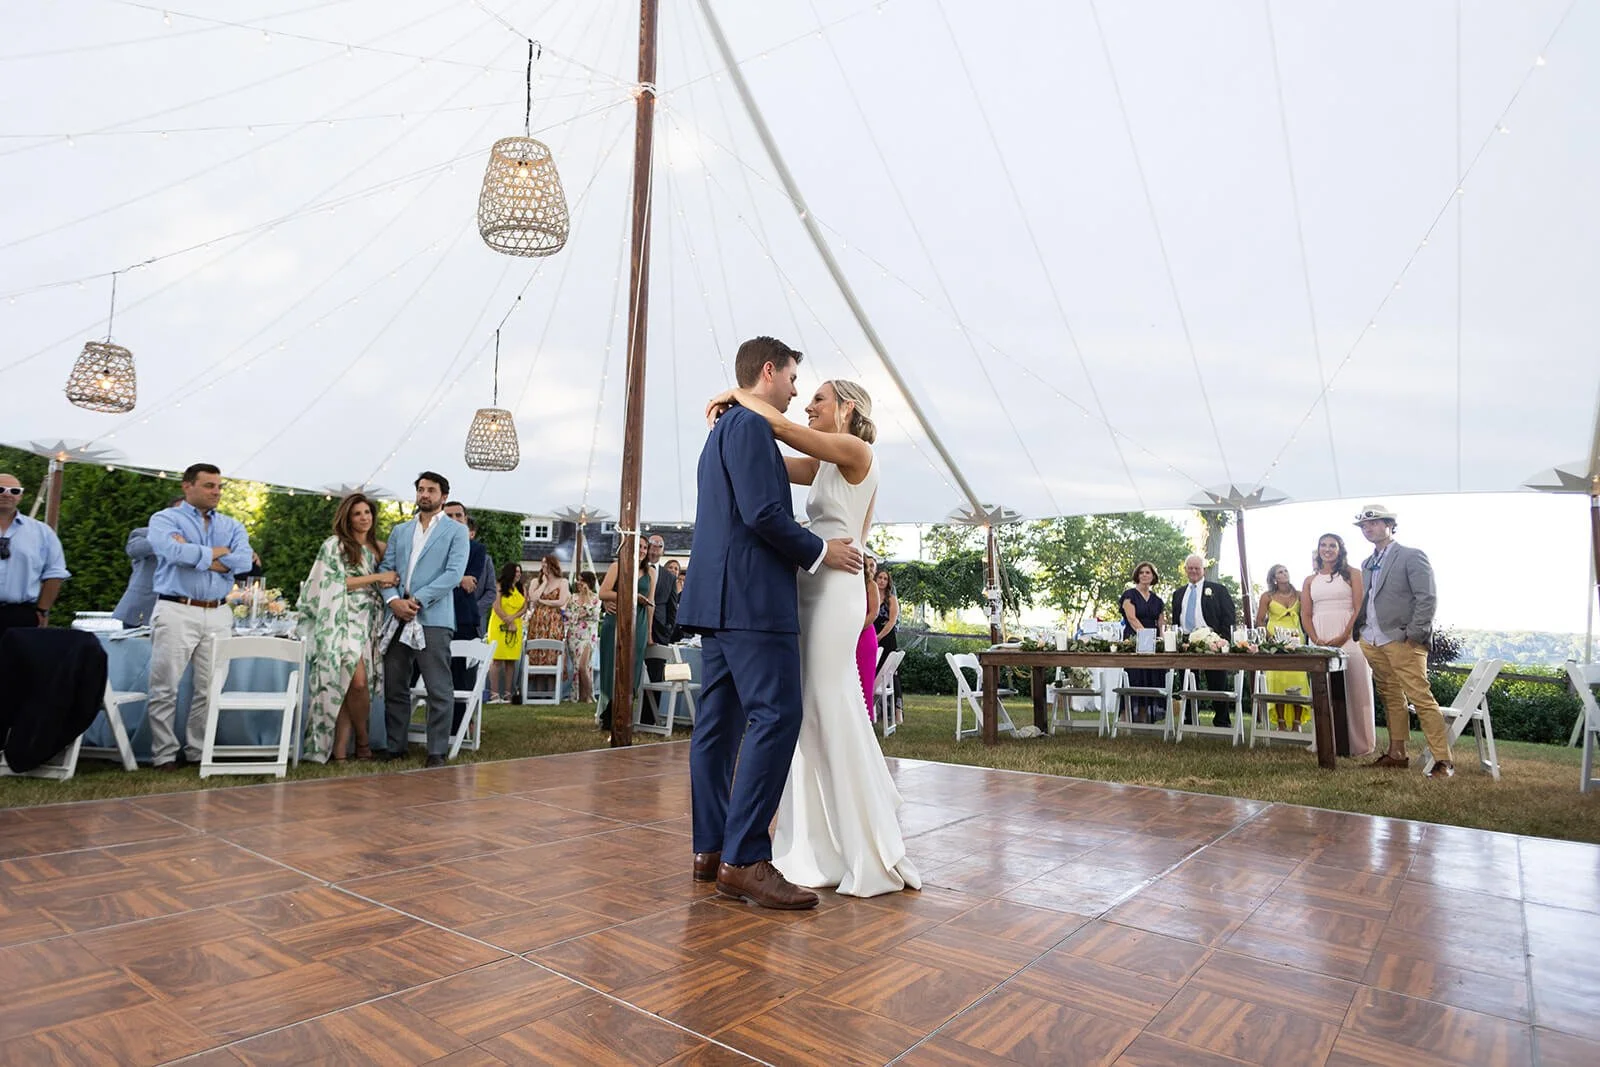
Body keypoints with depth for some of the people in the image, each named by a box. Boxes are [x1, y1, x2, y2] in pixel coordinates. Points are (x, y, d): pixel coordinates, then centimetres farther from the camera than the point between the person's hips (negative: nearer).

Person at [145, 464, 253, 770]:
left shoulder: (232, 526, 14)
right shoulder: (165, 519, 5)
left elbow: (244, 562, -4)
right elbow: (176, 552, -16)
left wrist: (195, 557, -8)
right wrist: (218, 552, -4)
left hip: (219, 614, 4)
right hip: (177, 611, -3)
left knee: (210, 688, 6)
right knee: (165, 687, -1)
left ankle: (198, 751, 15)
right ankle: (165, 754, 7)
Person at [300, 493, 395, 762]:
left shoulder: (379, 548, 16)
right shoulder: (335, 546, 1)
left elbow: (388, 581, 23)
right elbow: (337, 581, -5)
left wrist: (390, 583, -1)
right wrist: (377, 578, -8)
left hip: (369, 623, 5)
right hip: (343, 621, -4)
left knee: (348, 685, 0)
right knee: (357, 680, -16)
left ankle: (340, 748, 3)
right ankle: (362, 740, 2)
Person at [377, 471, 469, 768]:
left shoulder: (456, 531, 5)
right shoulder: (399, 531, 19)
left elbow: (454, 573, -7)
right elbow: (386, 568, 12)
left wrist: (417, 600, -14)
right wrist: (393, 600, -7)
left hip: (433, 618, -5)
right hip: (397, 617, 5)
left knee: (439, 690, -5)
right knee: (394, 687, 9)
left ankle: (437, 752, 2)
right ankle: (395, 747, 20)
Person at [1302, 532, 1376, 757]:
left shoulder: (1352, 574, 5)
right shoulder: (1310, 581, 15)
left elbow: (1360, 608, -4)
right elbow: (1306, 614, 10)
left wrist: (1343, 637, -14)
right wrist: (1317, 640, -6)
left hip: (1348, 636, -3)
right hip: (1319, 639, 3)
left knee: (1353, 688, -2)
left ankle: (1359, 743, 5)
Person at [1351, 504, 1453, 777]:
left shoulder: (1412, 556, -3)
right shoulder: (1368, 564, 18)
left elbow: (1427, 598, -10)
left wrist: (1414, 634, -14)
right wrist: (1360, 629, 8)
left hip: (1402, 641, -7)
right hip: (1373, 642, 7)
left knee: (1421, 698, -9)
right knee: (1391, 699, 13)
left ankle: (1443, 761, -6)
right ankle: (1397, 754, 19)